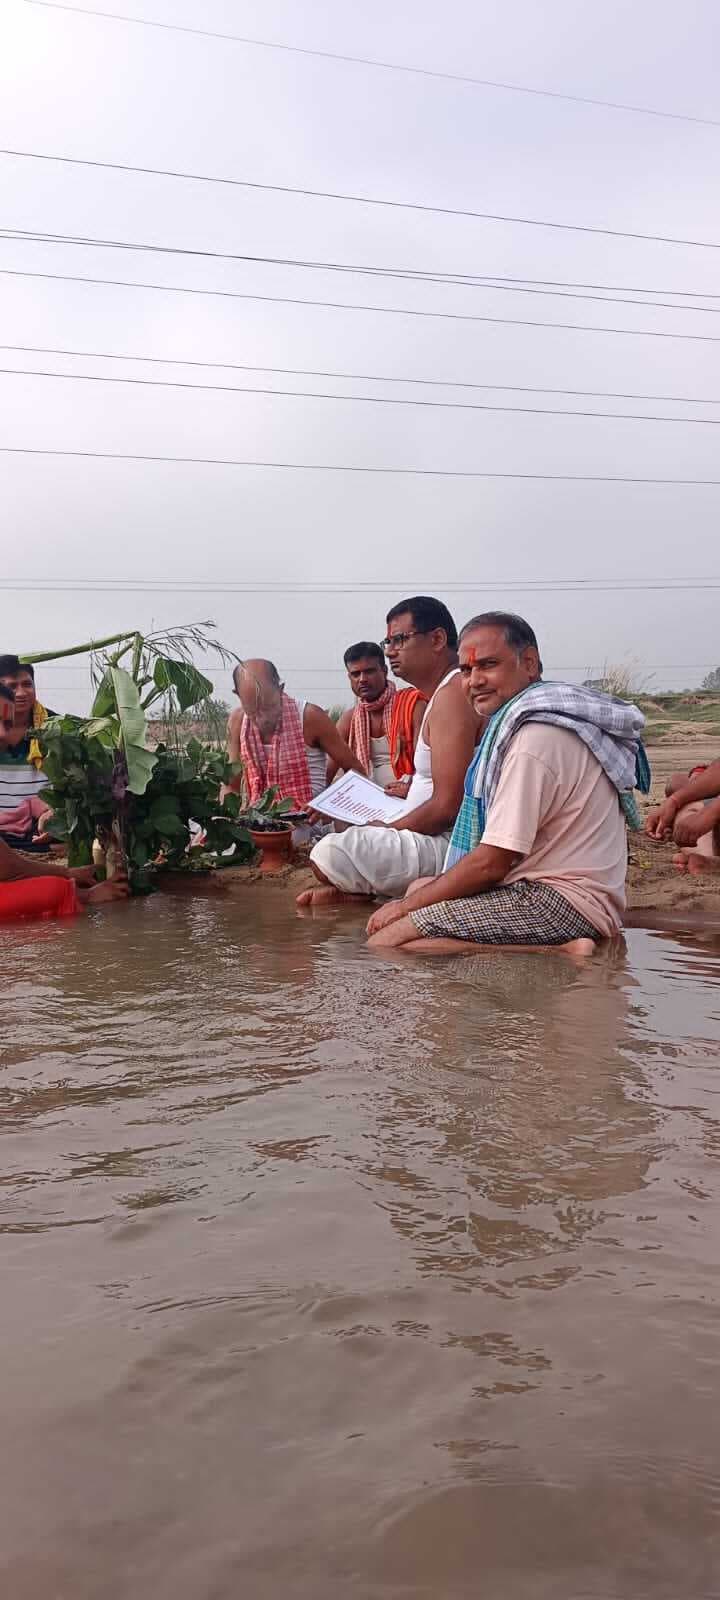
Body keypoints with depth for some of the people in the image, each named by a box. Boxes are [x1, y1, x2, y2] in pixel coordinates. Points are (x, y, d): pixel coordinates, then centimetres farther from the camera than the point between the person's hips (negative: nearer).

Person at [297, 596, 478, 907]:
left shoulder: (452, 694, -17)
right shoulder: (444, 693, 18)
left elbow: (447, 806, -22)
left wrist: (388, 829, -9)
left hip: (445, 843, -11)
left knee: (329, 854, -28)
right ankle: (353, 890, 2)